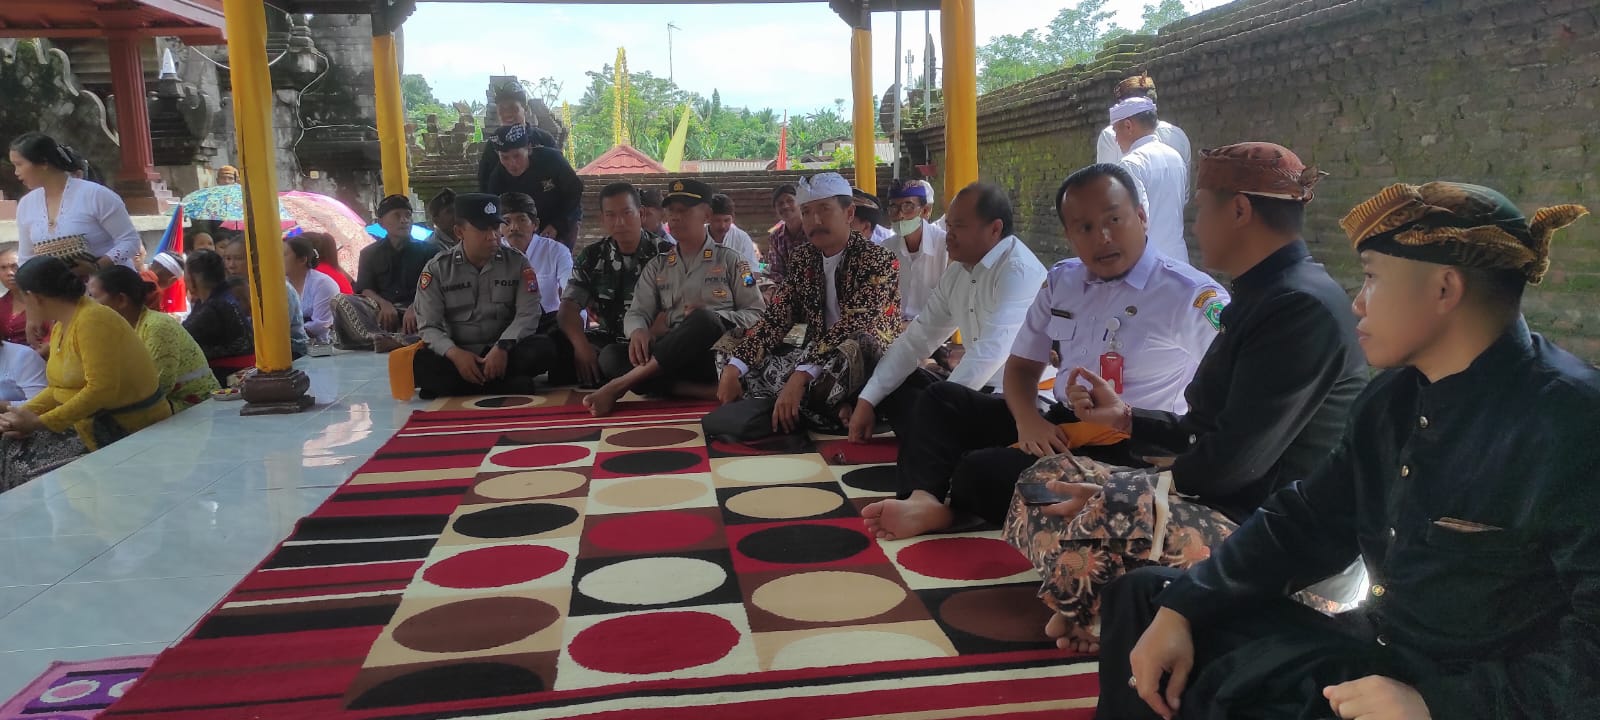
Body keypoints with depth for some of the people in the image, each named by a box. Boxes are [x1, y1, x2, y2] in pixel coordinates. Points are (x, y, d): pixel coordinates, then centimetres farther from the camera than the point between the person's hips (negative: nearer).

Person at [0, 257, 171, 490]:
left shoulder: (92, 321, -18)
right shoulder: (61, 326, 10)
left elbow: (101, 390, -25)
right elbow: (61, 387, 14)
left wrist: (38, 422, -19)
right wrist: (23, 413, -3)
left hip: (127, 431, -8)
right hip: (87, 425, 8)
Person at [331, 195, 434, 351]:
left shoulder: (427, 250, 13)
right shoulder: (370, 253, 18)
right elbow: (365, 289, 6)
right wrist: (383, 304, -17)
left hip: (413, 314, -2)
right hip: (381, 313, 2)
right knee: (341, 301, -26)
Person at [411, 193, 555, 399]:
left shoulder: (517, 263, 1)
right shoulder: (437, 269, 0)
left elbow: (527, 314, -6)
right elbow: (429, 326, -4)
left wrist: (503, 347, -25)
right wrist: (455, 353, -25)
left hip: (504, 353, 1)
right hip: (459, 355, 0)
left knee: (544, 348, -30)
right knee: (419, 364, -32)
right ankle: (508, 385, -30)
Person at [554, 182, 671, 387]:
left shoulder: (664, 255, -3)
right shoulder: (592, 257, 9)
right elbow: (568, 308, 0)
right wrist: (582, 347, -21)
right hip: (605, 341, 4)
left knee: (612, 358, -35)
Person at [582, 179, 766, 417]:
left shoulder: (729, 260, 9)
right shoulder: (657, 266, 18)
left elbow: (758, 315, 6)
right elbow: (637, 312, 8)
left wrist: (710, 318, -12)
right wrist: (637, 331, -18)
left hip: (716, 356, -2)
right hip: (672, 359, 3)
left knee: (702, 321, -37)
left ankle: (619, 386, -33)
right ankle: (705, 390, -35)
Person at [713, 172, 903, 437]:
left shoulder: (877, 260, -12)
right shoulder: (802, 259, 8)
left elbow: (853, 326, -25)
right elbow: (775, 318, 3)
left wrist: (800, 377, -36)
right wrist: (734, 367, -14)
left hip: (873, 363, -6)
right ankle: (837, 410, -20)